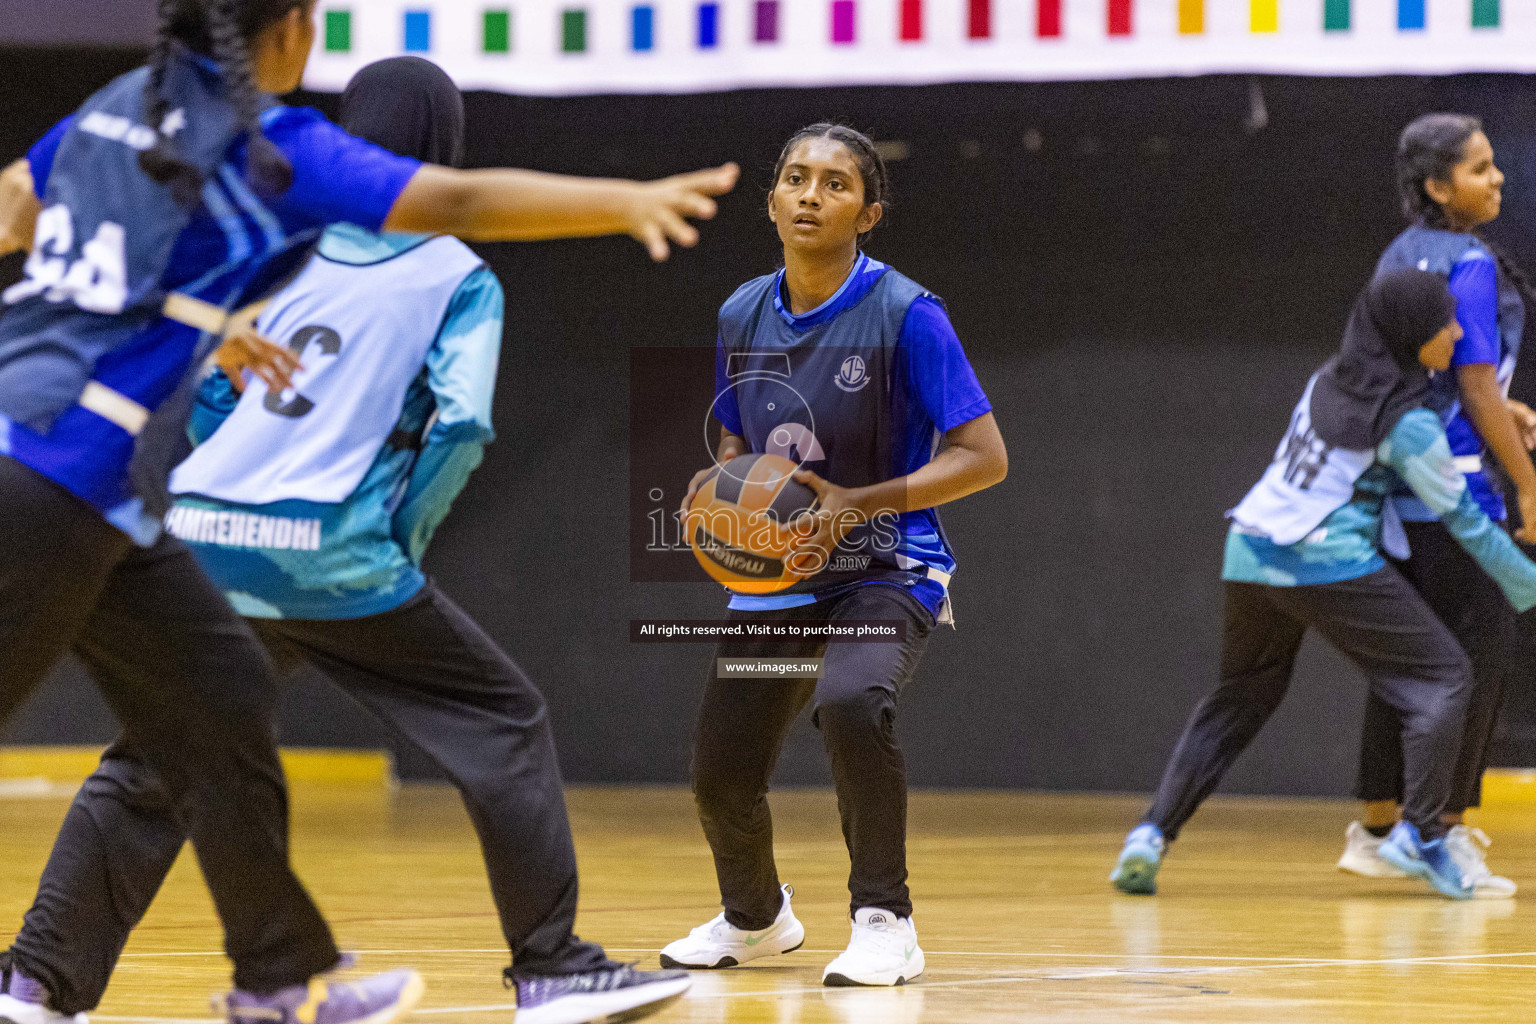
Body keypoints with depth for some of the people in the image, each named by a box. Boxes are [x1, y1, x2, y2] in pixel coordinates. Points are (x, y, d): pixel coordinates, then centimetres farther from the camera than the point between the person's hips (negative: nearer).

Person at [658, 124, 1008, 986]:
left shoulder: (904, 314, -15)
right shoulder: (742, 316, 2)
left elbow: (983, 457, -16)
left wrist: (859, 504, -25)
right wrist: (720, 482, -6)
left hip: (887, 572, -6)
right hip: (774, 575, 6)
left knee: (852, 702, -36)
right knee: (722, 778, 7)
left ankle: (885, 923, -18)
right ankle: (756, 917, 41)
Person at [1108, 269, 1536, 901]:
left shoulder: (1332, 378, 9)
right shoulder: (1409, 426, -12)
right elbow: (1464, 521, -4)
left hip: (1250, 555, 7)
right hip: (1329, 567, -7)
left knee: (1241, 696, 21)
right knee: (1443, 678, 3)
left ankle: (1153, 832, 8)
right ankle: (1418, 834, -8)